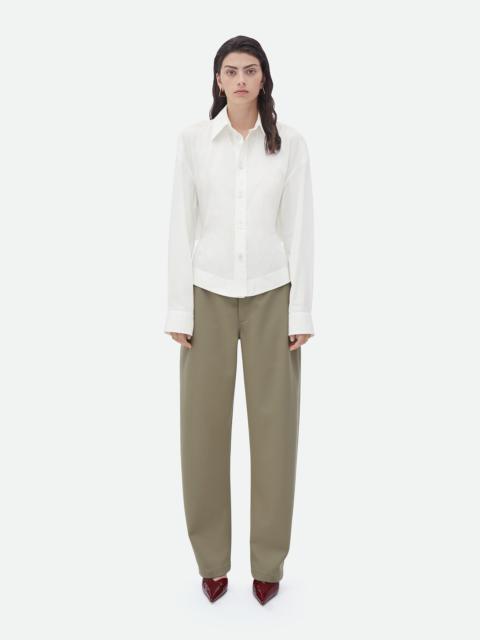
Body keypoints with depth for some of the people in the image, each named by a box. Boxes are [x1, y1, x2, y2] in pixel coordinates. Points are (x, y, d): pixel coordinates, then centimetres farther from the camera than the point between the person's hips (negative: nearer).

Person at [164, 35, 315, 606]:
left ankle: (268, 561, 21)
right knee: (204, 427, 2)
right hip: (209, 296, 0)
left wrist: (301, 311, -5)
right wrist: (178, 310, -5)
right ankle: (212, 559, 22)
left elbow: (299, 229, -1)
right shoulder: (192, 140, 1)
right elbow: (181, 227, -1)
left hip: (271, 297, 0)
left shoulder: (290, 143, 1)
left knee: (274, 427, 4)